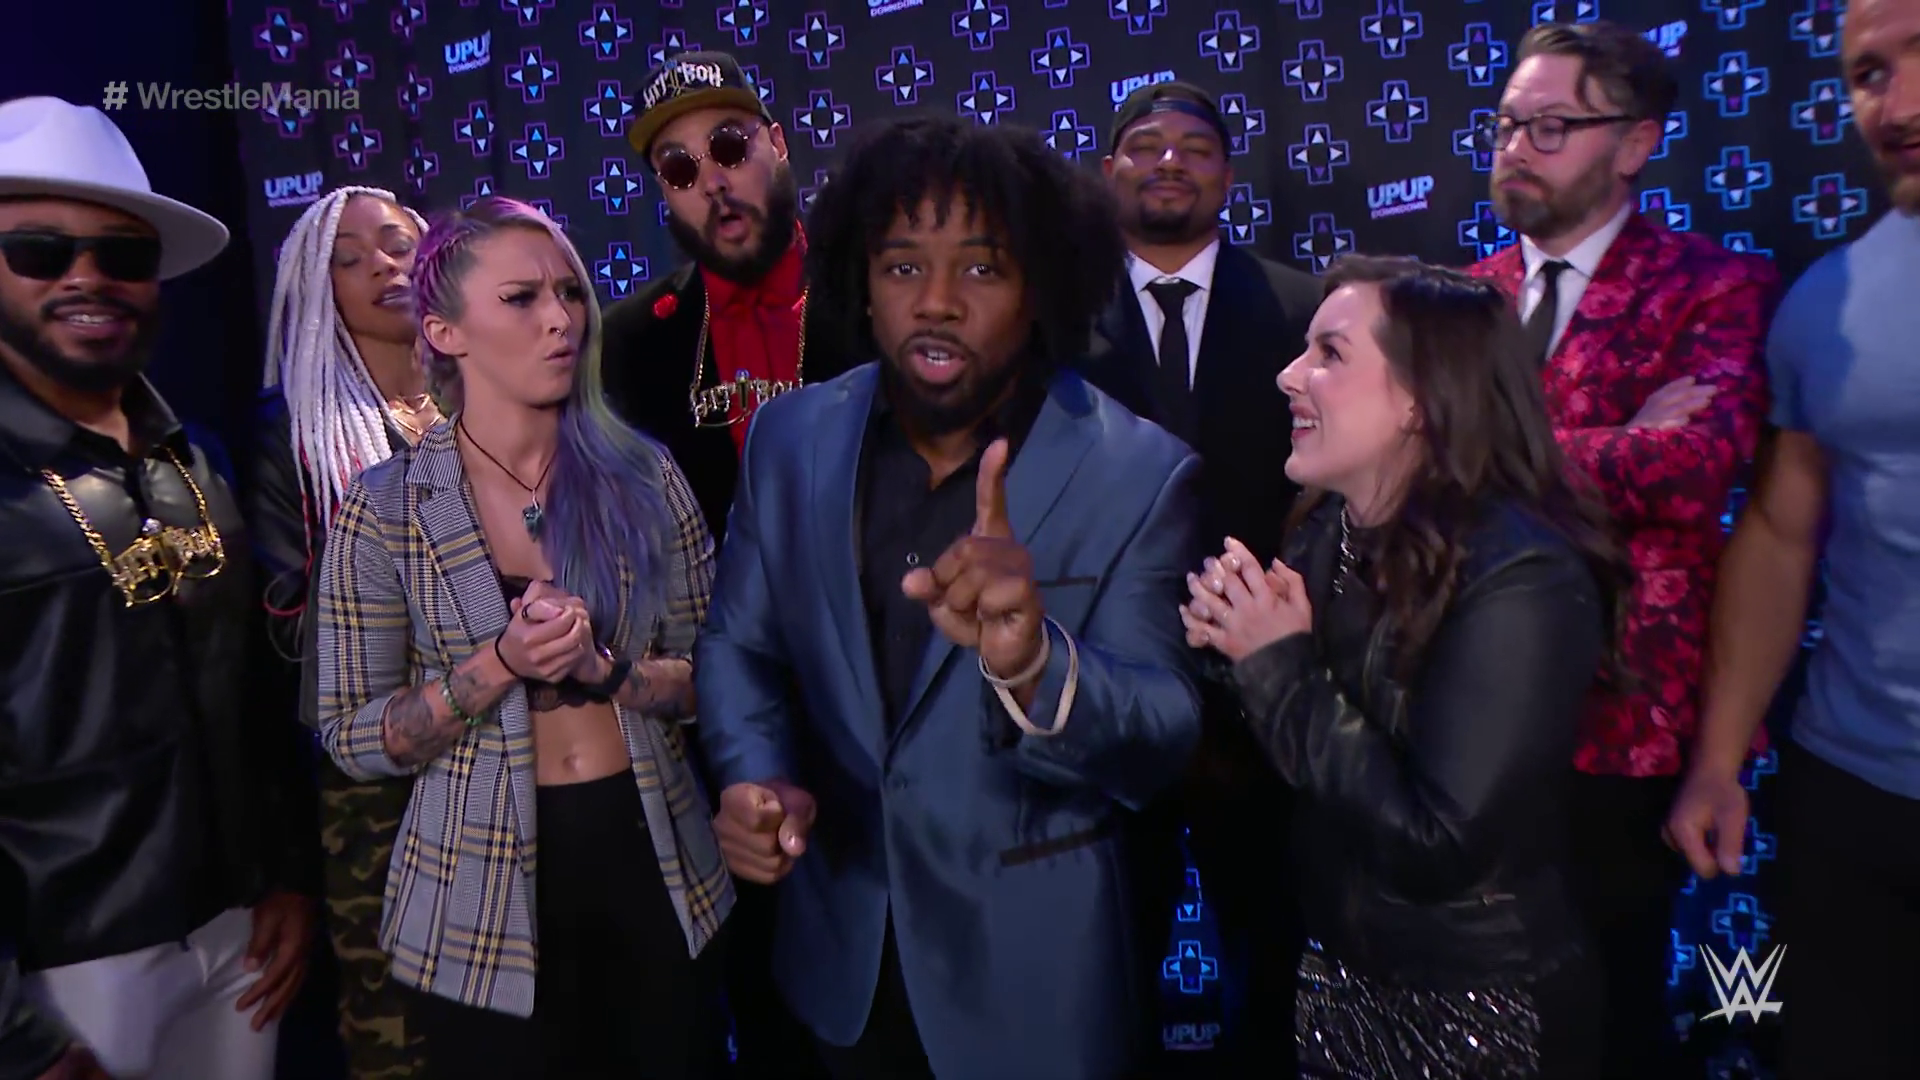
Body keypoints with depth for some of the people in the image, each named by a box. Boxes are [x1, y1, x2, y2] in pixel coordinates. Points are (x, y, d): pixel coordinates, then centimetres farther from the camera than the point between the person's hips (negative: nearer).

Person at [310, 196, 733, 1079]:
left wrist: (602, 668, -18)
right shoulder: (384, 509, -8)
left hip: (655, 865, 2)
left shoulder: (642, 474, -3)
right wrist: (501, 665, -21)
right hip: (482, 894, -2)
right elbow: (352, 738, -7)